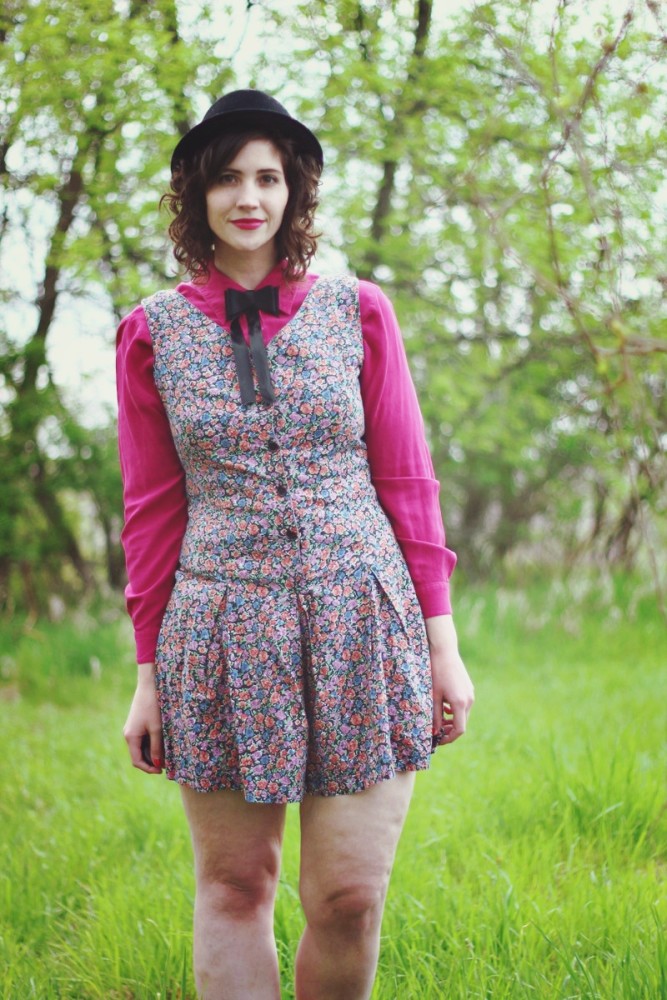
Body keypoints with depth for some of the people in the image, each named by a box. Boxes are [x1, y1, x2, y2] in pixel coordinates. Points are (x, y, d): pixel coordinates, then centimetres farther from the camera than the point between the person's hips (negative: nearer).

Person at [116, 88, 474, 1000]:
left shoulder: (357, 310, 7)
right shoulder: (155, 331, 6)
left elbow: (408, 481, 7)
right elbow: (152, 511, 8)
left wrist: (443, 642, 3)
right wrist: (148, 672, 6)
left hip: (362, 625, 0)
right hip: (223, 632, 0)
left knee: (350, 898, -2)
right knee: (234, 887, 5)